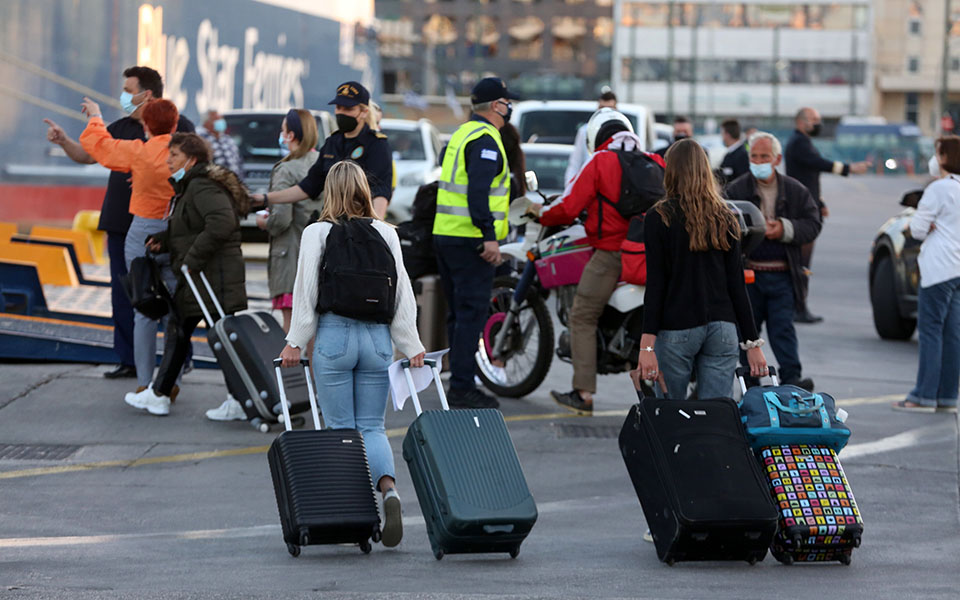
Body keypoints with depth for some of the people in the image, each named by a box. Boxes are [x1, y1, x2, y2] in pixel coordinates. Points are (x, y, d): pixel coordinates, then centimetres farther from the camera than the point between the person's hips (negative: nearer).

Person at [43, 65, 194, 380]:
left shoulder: (178, 126, -4)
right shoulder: (121, 128, 14)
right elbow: (87, 154, 17)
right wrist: (63, 141, -2)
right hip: (121, 224, 6)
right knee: (123, 294, 6)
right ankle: (129, 360, 11)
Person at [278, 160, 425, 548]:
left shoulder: (317, 233, -4)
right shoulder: (386, 233, 4)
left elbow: (306, 291, -4)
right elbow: (402, 291, 5)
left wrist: (295, 342, 3)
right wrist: (411, 346, 10)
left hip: (334, 336, -2)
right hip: (377, 337, 3)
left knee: (341, 428, 6)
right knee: (372, 427, 8)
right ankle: (388, 487, -18)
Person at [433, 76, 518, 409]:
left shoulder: (461, 135, 19)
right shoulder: (485, 140, -12)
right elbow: (478, 190, -23)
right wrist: (489, 236, -26)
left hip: (445, 234, 10)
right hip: (469, 240, -10)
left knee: (459, 312, 15)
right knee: (472, 312, -8)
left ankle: (460, 383, 19)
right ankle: (462, 387, -10)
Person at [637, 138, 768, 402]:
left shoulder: (658, 219, -3)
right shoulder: (725, 219, 7)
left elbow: (655, 284, -9)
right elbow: (737, 284, 6)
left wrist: (647, 346, -11)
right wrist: (753, 343, 8)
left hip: (676, 330, -3)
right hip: (723, 328, 3)